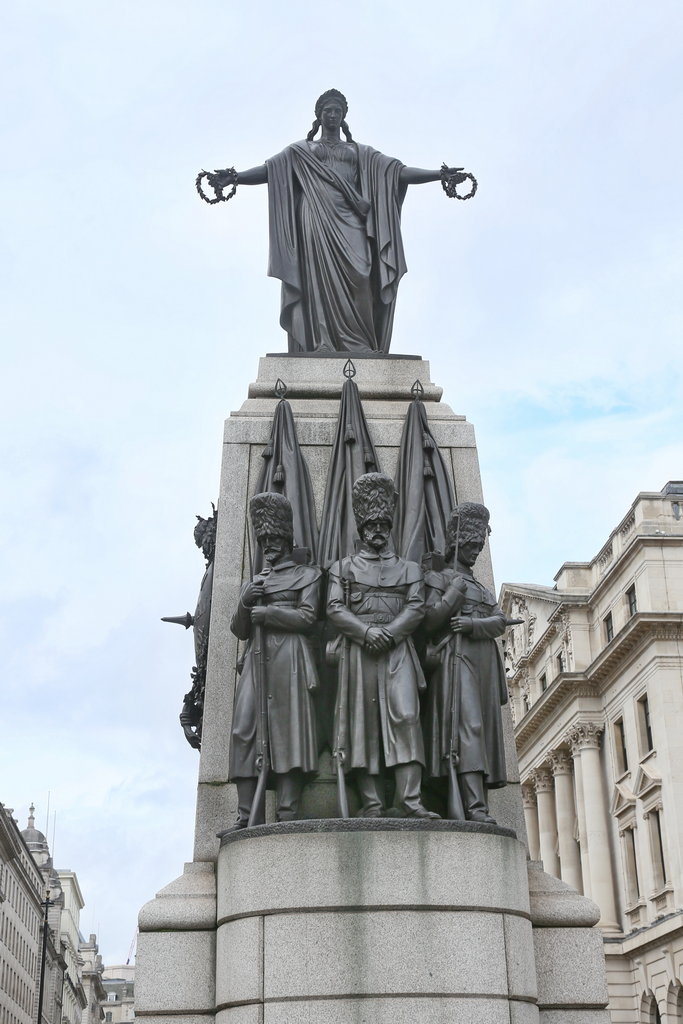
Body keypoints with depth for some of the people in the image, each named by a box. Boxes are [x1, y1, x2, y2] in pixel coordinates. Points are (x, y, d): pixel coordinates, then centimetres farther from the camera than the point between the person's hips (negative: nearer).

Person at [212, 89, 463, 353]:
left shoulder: (360, 152, 26)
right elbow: (270, 169, 9)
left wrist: (440, 174, 6)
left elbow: (400, 171, 18)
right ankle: (323, 345, -25)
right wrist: (235, 178, -9)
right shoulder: (301, 150, 22)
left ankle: (358, 347, -24)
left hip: (349, 223, 1)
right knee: (321, 279, -16)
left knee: (355, 279, -18)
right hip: (316, 220, -1)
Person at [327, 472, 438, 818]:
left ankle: (409, 800, -19)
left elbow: (416, 607, 6)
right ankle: (372, 803, -5)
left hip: (398, 651, 0)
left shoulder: (409, 569, 20)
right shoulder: (343, 567, 17)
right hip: (358, 652, 0)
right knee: (363, 722, -5)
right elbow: (335, 609, 4)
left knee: (405, 716, -14)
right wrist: (366, 631, -13)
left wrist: (389, 632, -12)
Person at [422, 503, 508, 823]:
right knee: (467, 725, -21)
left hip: (485, 663, 7)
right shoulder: (439, 578, 9)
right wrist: (457, 589, -5)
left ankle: (480, 805, -3)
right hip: (456, 659, -7)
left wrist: (472, 623, -9)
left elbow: (500, 623, 10)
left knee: (485, 729, -1)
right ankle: (474, 805, -30)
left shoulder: (482, 588, 28)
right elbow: (429, 621, -5)